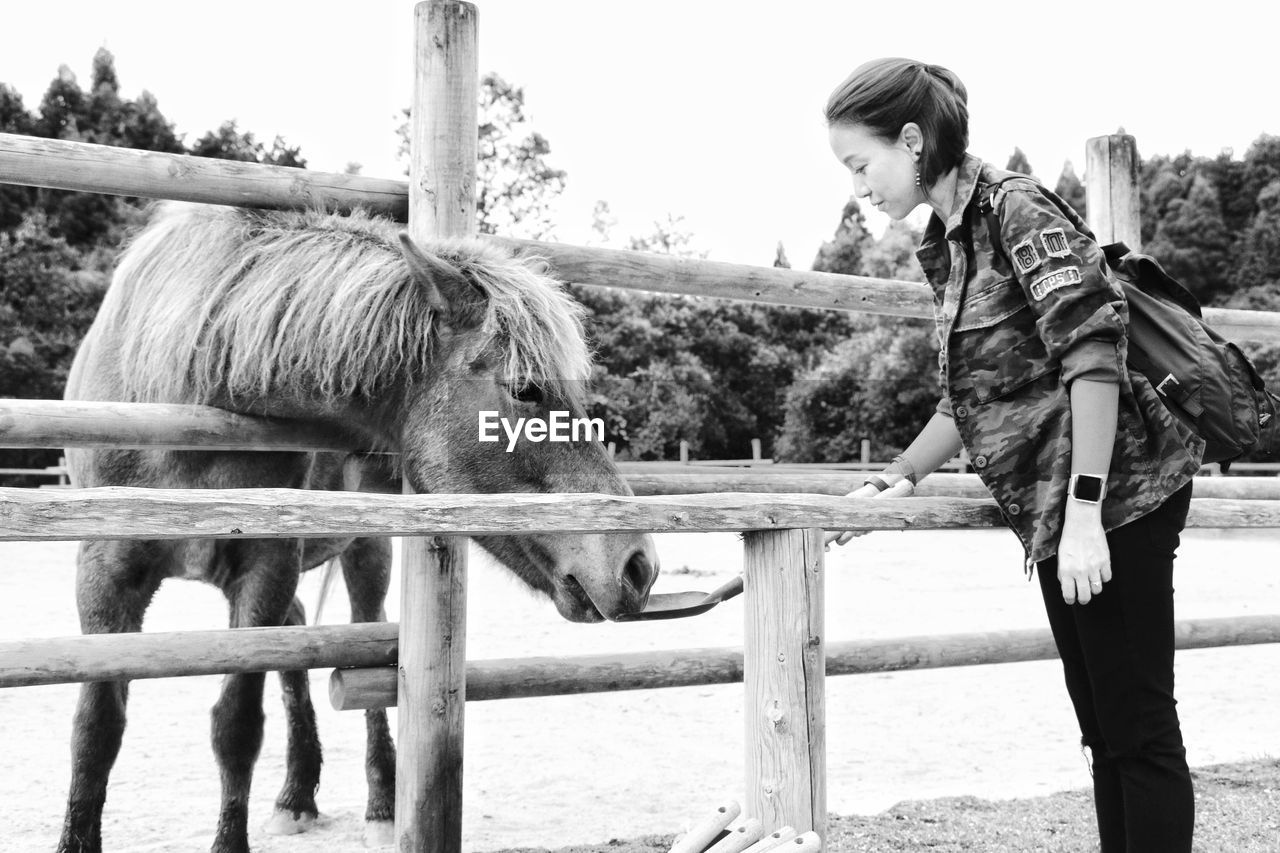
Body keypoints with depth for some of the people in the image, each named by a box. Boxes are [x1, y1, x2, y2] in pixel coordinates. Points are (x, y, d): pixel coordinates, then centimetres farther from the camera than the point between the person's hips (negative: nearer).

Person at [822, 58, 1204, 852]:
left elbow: (1093, 355, -19)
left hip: (1116, 493, -9)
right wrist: (902, 475, 8)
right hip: (1054, 512, 9)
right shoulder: (950, 243, 14)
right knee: (1103, 725, 13)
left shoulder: (1015, 207, -11)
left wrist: (1083, 514, -22)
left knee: (1137, 723, -4)